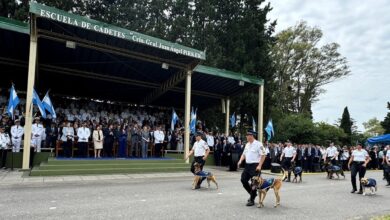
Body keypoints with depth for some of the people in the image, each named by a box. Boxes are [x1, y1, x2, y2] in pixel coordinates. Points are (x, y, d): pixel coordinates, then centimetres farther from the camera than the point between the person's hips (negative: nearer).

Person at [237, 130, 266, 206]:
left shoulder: (258, 144, -12)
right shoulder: (247, 144, 11)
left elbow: (263, 155, -14)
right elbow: (244, 154, 17)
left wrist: (259, 166, -20)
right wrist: (240, 161, -1)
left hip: (255, 166, -8)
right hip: (247, 165, 8)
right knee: (243, 180, 7)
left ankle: (252, 200, 13)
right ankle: (252, 194, 27)